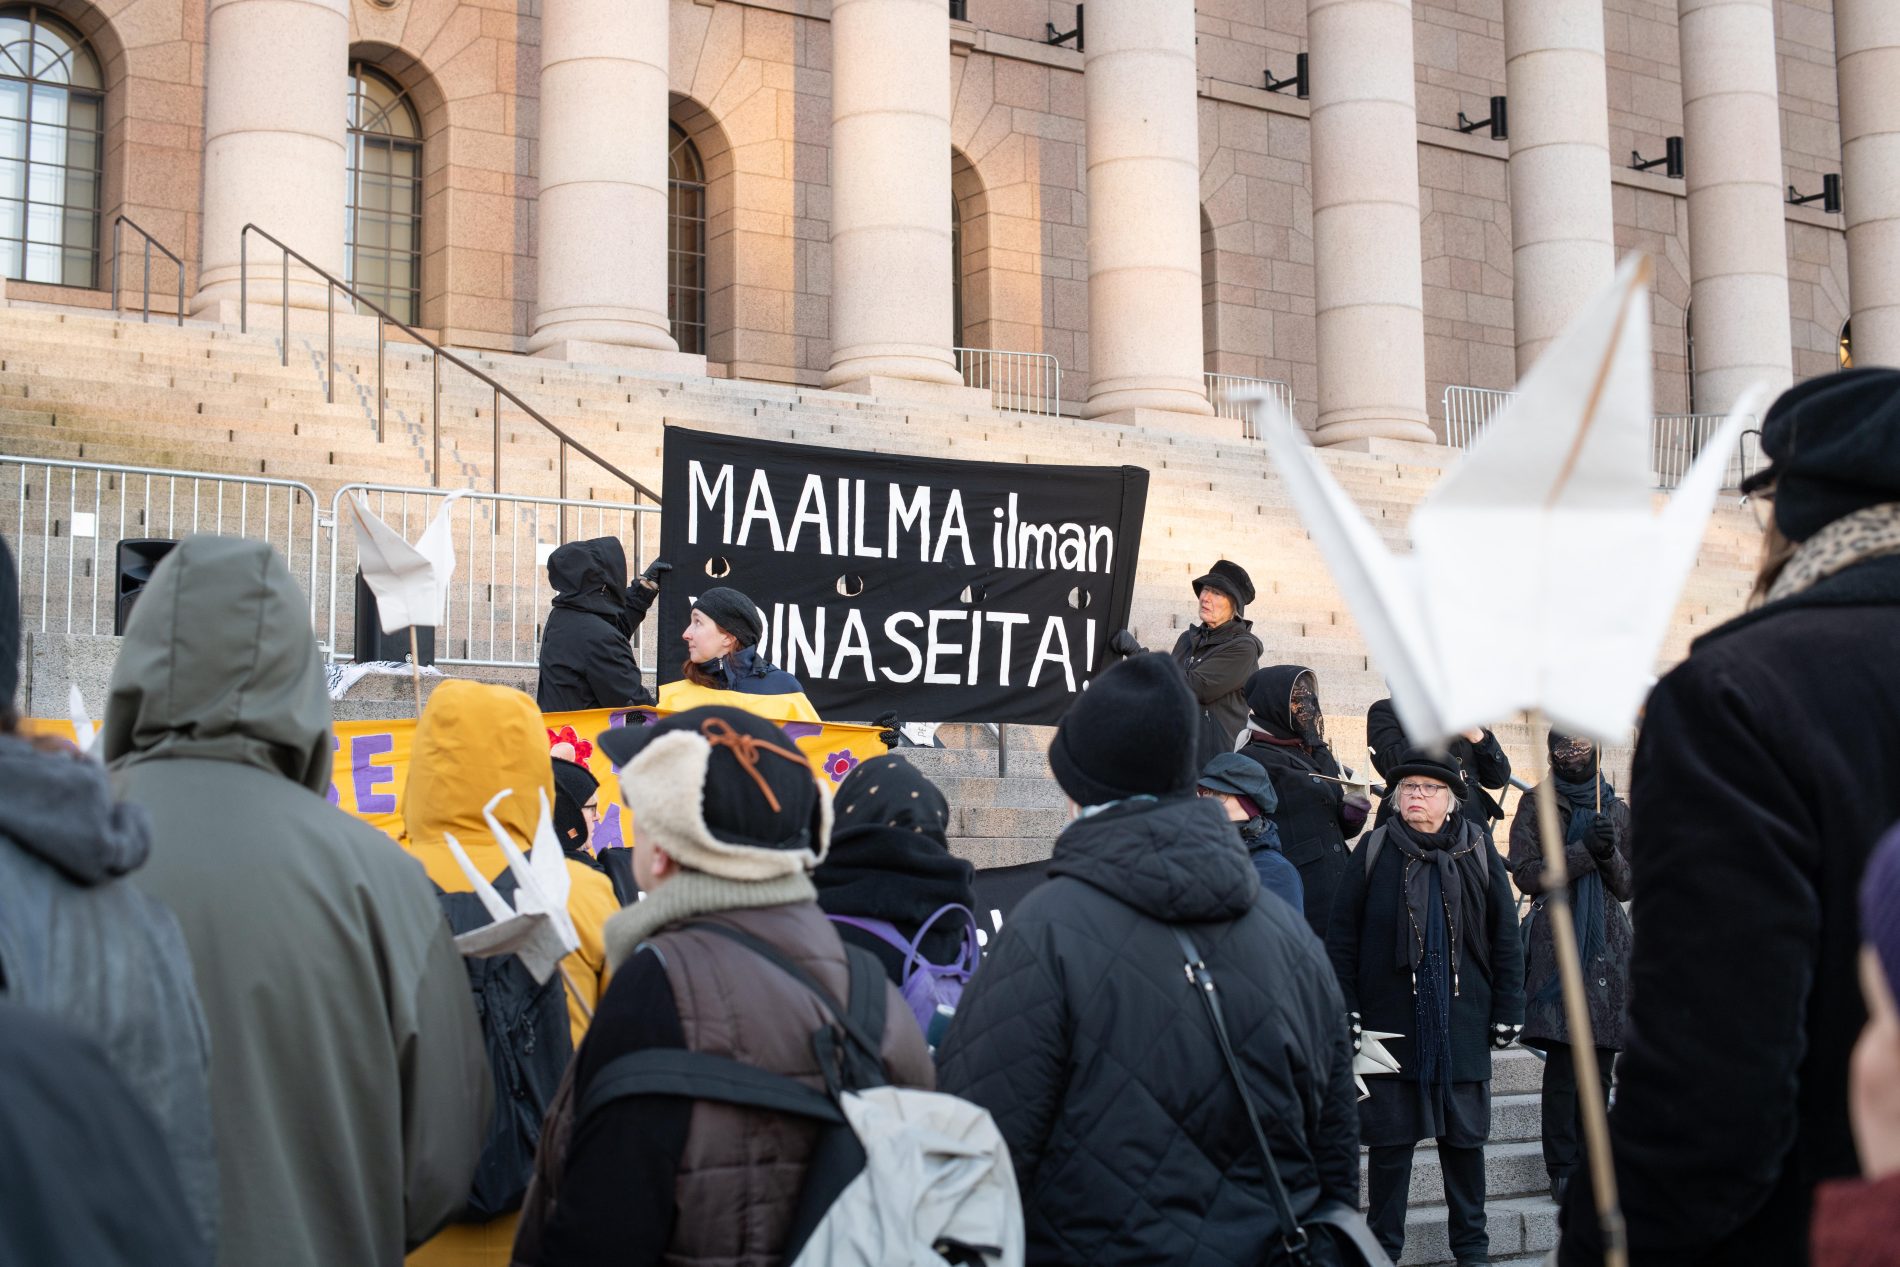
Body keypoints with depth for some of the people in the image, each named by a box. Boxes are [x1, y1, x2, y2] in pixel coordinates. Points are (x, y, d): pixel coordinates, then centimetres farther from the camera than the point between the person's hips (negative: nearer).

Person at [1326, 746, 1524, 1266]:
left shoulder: (1478, 852, 4)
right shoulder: (1376, 850, 1)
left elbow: (1505, 938, 7)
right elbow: (1341, 935, 2)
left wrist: (1508, 1010, 3)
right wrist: (1344, 1008, -3)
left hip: (1462, 1023, 1)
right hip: (1391, 1020, -1)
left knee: (1465, 1136, 10)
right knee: (1389, 1136, 4)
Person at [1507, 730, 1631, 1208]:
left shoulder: (1616, 808, 16)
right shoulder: (1535, 804, 6)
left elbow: (1627, 885, 13)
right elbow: (1526, 874, -5)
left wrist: (1610, 854, -8)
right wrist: (1584, 851, -14)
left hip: (1607, 944, 4)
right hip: (1556, 941, -3)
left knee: (1599, 1063, 2)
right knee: (1563, 1061, -10)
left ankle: (1591, 1164, 9)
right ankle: (1563, 1168, -5)